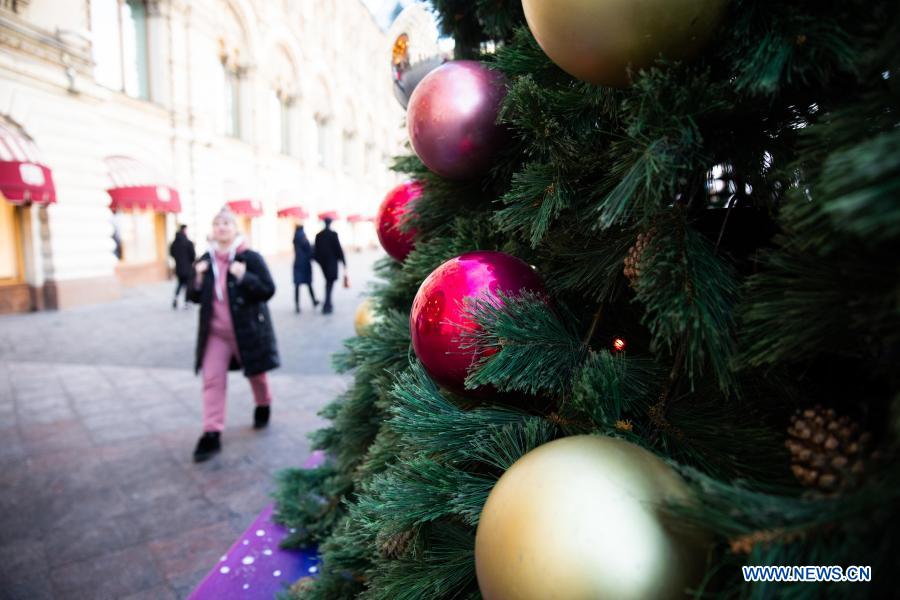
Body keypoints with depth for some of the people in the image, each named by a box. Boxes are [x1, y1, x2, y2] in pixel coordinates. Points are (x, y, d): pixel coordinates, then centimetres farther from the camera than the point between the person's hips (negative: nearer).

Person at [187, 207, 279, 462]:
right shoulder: (205, 260, 4)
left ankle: (263, 406, 44)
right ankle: (211, 434, 0)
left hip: (248, 329, -3)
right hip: (215, 332, 3)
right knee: (212, 379, -4)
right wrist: (198, 279, -10)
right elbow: (195, 297, 9)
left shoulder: (250, 258, -10)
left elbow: (268, 290, -14)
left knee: (256, 374, 15)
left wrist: (244, 277, -26)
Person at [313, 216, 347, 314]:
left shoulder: (318, 235, 3)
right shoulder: (333, 234, -11)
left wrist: (319, 260, 17)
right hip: (332, 261, -5)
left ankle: (328, 305, 23)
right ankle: (327, 306, -8)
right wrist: (343, 260, -4)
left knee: (328, 281, 19)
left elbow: (316, 249, 7)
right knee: (330, 282, -1)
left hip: (323, 262, 5)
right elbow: (338, 248, -10)